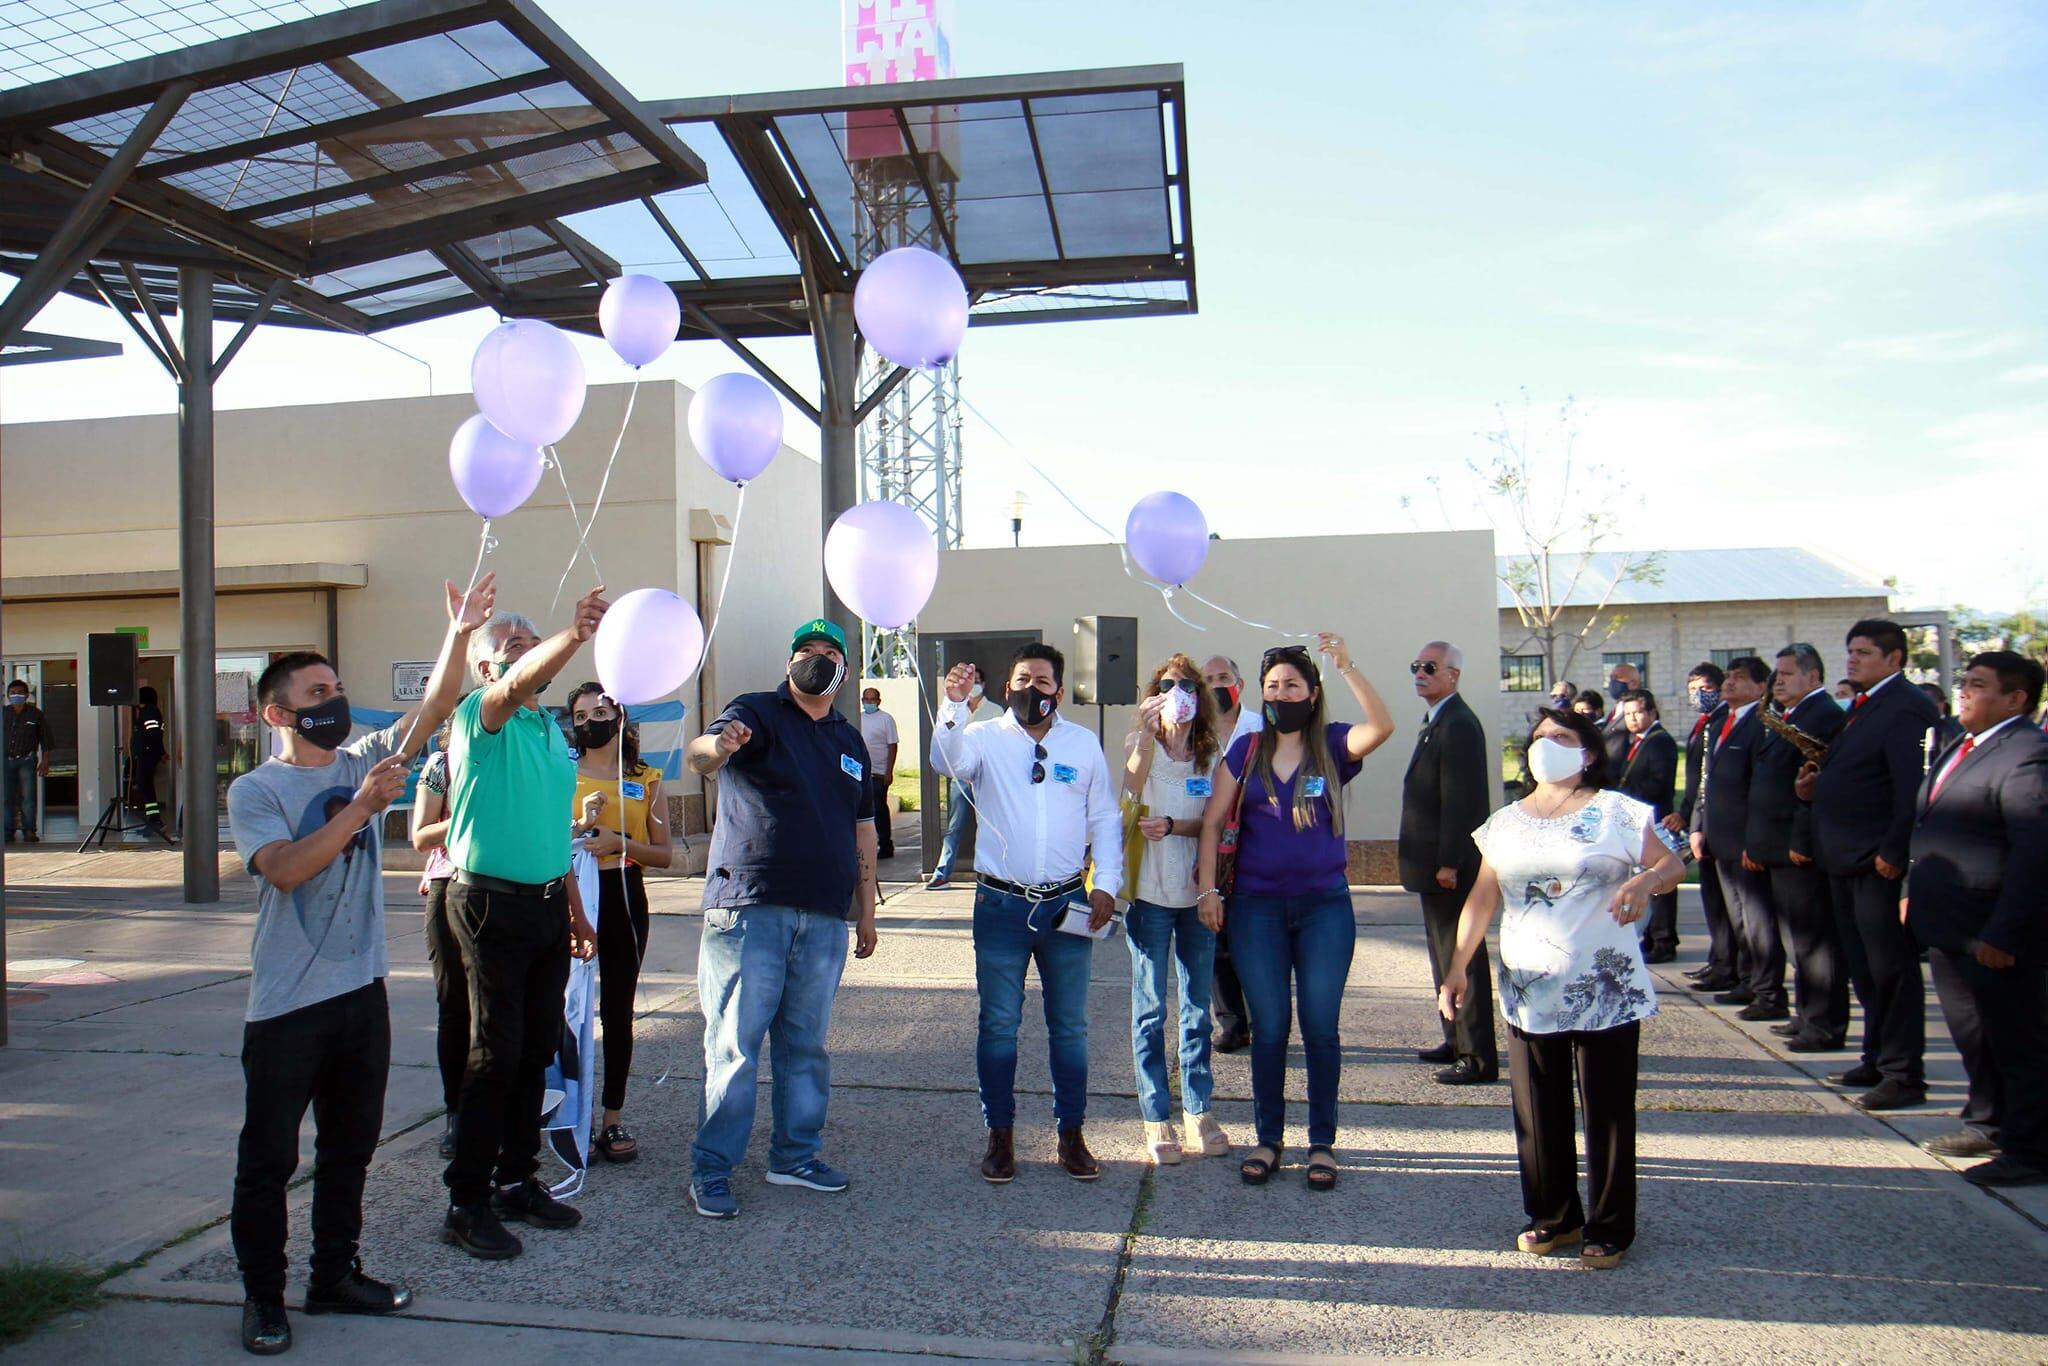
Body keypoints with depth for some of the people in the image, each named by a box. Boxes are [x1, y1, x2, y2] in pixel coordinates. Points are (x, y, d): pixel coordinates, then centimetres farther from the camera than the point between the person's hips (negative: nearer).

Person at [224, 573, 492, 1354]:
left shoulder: (364, 763, 6)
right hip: (287, 1005, -5)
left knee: (350, 1146, 16)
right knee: (268, 1157, 6)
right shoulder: (254, 791, -7)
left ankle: (335, 1276, 30)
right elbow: (285, 869, -23)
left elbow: (434, 708, -5)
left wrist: (459, 635, -18)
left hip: (363, 991, 5)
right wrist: (362, 806, -27)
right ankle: (263, 1297, 20)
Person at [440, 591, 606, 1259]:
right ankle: (467, 1203, 6)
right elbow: (519, 684, -31)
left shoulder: (551, 729, 17)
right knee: (495, 1053, -5)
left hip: (547, 903, 8)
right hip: (493, 902, -7)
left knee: (538, 1050, 12)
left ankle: (518, 1182, 24)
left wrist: (576, 911, 20)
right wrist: (575, 634, -48)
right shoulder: (481, 715, -6)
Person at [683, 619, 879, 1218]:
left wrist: (866, 910, 17)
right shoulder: (755, 713, 1)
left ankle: (796, 1155, 25)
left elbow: (862, 828, 22)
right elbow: (700, 754, -20)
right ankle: (711, 1170, 7)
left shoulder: (851, 741, 18)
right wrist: (716, 746, -45)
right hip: (749, 909, -5)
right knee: (733, 1046, -3)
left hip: (824, 919, 5)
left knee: (806, 1045, 13)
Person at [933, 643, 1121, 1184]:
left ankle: (1071, 1135, 21)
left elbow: (1105, 819, 9)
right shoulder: (986, 738, 1)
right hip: (1002, 905, -1)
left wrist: (1106, 884, 0)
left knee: (1070, 1026, 9)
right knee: (998, 1025, 6)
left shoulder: (1084, 744, 7)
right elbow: (947, 762, -21)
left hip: (1067, 905, 2)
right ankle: (1000, 1136, 18)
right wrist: (954, 706, -35)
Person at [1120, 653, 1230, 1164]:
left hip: (1197, 892, 3)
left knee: (1197, 1007, 11)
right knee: (1150, 1009, 1)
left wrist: (1171, 826, -16)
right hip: (1150, 892, -3)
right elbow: (1133, 787, -23)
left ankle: (1198, 1113, 21)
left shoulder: (1211, 756, 8)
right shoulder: (1141, 744, -1)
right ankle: (1157, 1119, 9)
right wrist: (1147, 733, -34)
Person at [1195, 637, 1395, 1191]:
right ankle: (1268, 1139, 20)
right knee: (1269, 1027, 7)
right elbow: (1213, 821, 4)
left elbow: (1382, 727, -21)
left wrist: (1346, 666, -29)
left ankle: (1322, 1142, 17)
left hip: (1325, 903, -1)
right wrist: (1208, 889, -4)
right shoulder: (1245, 751, 4)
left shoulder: (1333, 746, 0)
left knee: (1320, 1026, 4)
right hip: (1257, 906, 1)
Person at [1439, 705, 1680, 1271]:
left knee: (1607, 1112, 4)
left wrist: (1645, 882, -24)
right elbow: (1482, 900, 9)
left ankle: (1608, 1229, 17)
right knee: (1539, 1114, 8)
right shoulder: (1506, 822, 10)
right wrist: (1456, 968, 2)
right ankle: (1552, 1217, 23)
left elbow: (1672, 864, -1)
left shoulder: (1616, 812, 1)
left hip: (1606, 993, -3)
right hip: (1529, 993, 3)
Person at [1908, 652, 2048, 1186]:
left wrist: (2005, 931, -25)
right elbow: (1927, 829, 21)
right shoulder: (1957, 749, 13)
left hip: (1995, 937, -9)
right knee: (1971, 1036, 21)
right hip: (1948, 927, 10)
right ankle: (1987, 1125, 36)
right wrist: (1914, 892, 15)